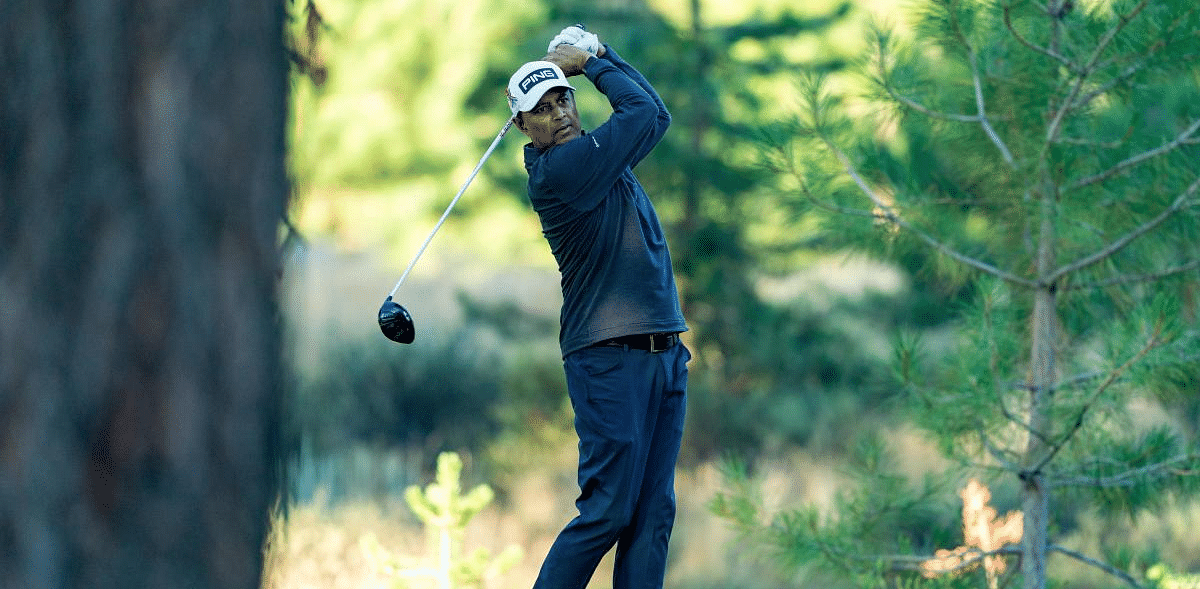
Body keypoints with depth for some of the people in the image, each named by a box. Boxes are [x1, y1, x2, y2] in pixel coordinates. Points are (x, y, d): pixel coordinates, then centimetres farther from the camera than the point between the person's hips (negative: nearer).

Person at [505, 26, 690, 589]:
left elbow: (655, 114, 23)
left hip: (664, 353, 8)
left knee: (654, 513, 2)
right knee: (607, 511, -11)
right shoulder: (558, 170, -12)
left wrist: (596, 54, 14)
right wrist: (591, 62, 6)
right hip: (610, 358, -8)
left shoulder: (598, 154, 14)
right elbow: (643, 111, -9)